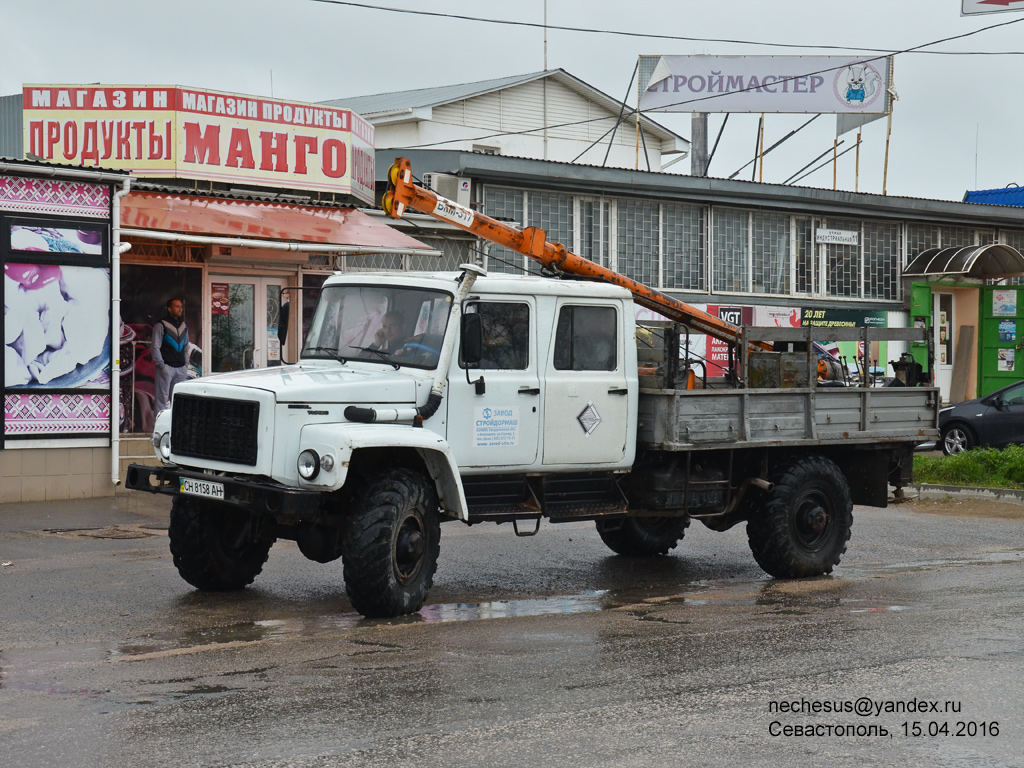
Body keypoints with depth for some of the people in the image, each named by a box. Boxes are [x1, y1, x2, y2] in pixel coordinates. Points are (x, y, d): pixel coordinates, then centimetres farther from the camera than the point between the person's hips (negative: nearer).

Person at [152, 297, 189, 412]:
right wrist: (161, 365, -11)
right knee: (162, 398, -7)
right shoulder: (161, 326, -1)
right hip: (166, 367, -6)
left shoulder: (184, 327, 17)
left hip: (181, 369, 6)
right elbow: (156, 347, -5)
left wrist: (186, 364, 12)